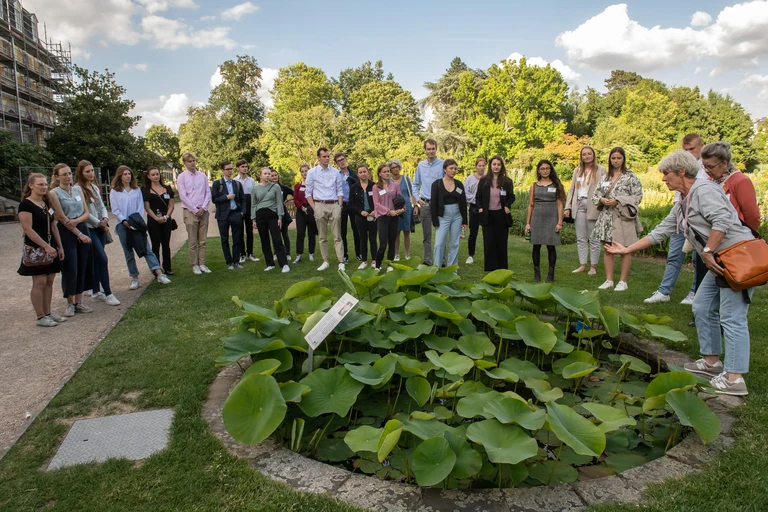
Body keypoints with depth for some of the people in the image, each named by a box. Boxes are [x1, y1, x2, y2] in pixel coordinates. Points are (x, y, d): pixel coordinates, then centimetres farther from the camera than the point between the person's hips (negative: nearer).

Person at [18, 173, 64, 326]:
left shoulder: (47, 203, 12)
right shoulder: (25, 204, -12)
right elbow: (28, 229, -18)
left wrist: (60, 246, 10)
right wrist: (46, 246, -21)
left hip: (51, 247, 7)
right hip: (36, 249, -7)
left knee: (49, 282, 10)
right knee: (39, 282, -3)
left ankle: (48, 313, 18)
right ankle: (40, 317, 4)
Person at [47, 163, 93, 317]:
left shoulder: (77, 191, 12)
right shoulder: (54, 193, -5)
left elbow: (86, 213, 8)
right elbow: (61, 218, -11)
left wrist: (76, 220, -14)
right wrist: (79, 234, -13)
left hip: (83, 229, 5)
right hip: (66, 233, -5)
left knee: (82, 268, 7)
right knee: (70, 269, -3)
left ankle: (79, 302, 15)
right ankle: (70, 304, 11)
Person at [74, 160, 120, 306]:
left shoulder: (95, 187, 12)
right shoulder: (77, 189, -10)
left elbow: (102, 206, 15)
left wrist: (105, 218, -5)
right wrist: (99, 223, -8)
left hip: (100, 228, 7)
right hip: (88, 229, -7)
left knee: (96, 261, 11)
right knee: (103, 259, -11)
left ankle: (96, 292, 20)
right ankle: (108, 294, -5)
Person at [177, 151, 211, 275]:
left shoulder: (203, 176, 7)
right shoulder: (182, 177, -2)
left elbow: (208, 193, 6)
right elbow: (183, 196, -6)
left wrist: (203, 208, -6)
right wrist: (195, 210, -10)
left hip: (203, 211, 3)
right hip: (190, 212, -3)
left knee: (202, 241, 7)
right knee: (193, 241, 2)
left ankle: (202, 264, 14)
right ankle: (195, 265, 9)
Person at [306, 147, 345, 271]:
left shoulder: (335, 172, 7)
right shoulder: (312, 172, 2)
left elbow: (340, 190, 10)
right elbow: (308, 193, 4)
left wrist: (340, 206, 0)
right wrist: (314, 208, -3)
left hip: (334, 205, 1)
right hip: (320, 205, 0)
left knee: (337, 236, 1)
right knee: (322, 237, 7)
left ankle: (341, 262, 1)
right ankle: (325, 261, 15)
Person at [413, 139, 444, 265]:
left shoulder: (443, 164, -4)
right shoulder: (420, 165, 9)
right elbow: (415, 184, 17)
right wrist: (418, 198, 6)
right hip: (425, 204, 3)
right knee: (427, 235, 9)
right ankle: (427, 261, 17)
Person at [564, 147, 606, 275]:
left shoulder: (601, 170, 1)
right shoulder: (577, 171, 15)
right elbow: (571, 189, 14)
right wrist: (567, 207, 6)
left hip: (593, 207, -4)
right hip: (579, 206, 5)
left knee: (593, 239, 2)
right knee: (581, 239, 7)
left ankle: (593, 266, 9)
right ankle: (582, 265, 14)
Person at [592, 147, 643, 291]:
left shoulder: (630, 176, -1)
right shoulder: (605, 178, 13)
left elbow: (637, 196, -7)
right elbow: (595, 195, 14)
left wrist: (618, 201, -16)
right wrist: (602, 200, -8)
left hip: (623, 217, -4)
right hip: (607, 217, 5)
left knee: (624, 250, 1)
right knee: (608, 249, 6)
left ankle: (623, 281, 9)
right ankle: (609, 280, 14)